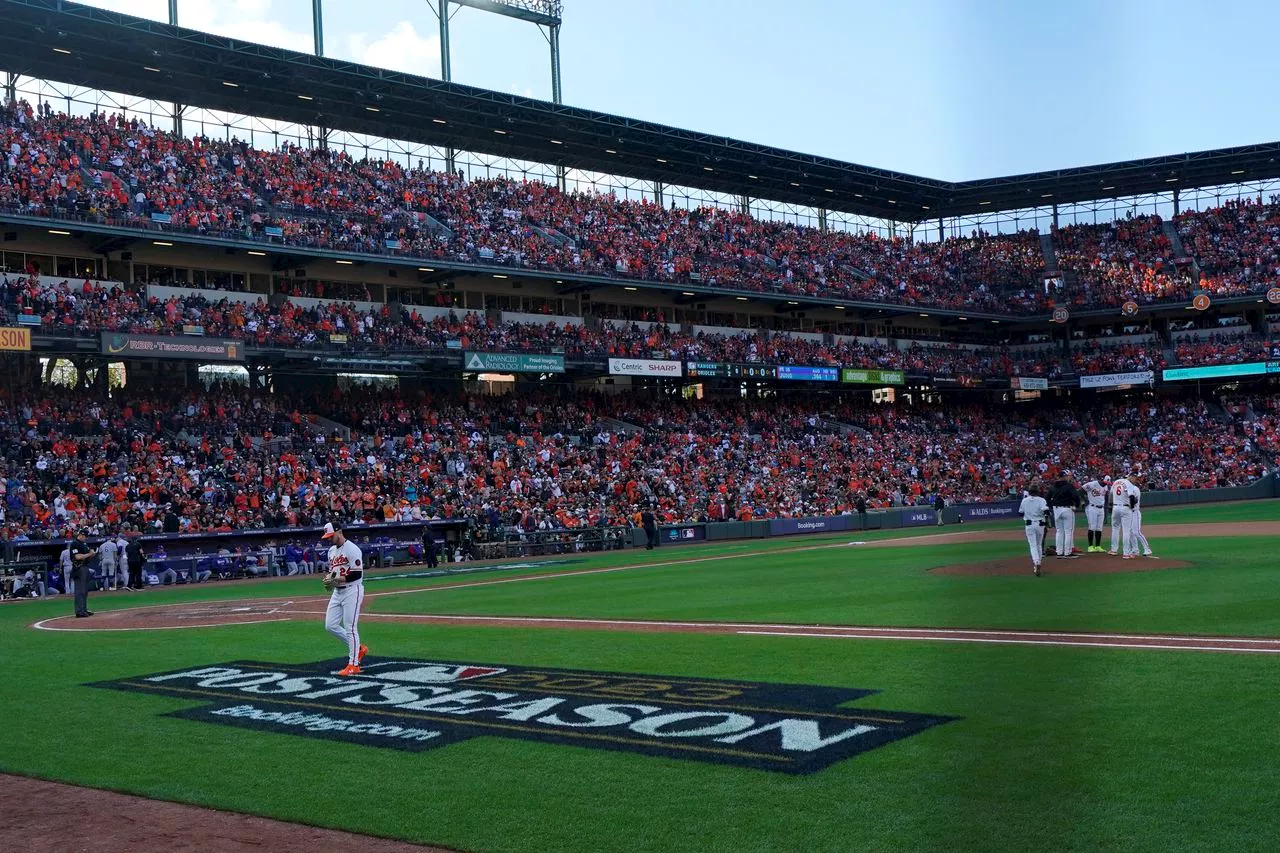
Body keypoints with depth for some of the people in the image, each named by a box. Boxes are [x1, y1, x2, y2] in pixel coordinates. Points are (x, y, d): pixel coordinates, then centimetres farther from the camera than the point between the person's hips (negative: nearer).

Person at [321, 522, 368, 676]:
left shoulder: (352, 549, -14)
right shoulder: (332, 550, 13)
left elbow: (357, 574, -19)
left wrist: (339, 579, -27)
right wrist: (328, 577, 0)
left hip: (352, 590, -9)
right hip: (337, 592, 9)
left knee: (350, 628, -7)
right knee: (330, 625, 7)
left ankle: (353, 665, 1)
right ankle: (358, 648, 22)